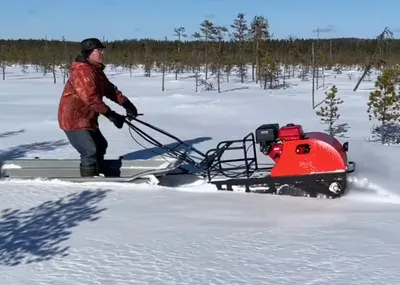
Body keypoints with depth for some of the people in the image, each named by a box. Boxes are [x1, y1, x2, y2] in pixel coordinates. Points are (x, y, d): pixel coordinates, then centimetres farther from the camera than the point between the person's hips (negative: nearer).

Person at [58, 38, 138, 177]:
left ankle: (96, 177, 30)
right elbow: (91, 98, -29)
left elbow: (109, 89, 9)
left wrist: (126, 103, -5)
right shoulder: (82, 71, -21)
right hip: (74, 119, -10)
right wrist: (111, 115, -30)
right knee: (90, 151, -13)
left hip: (87, 118, 11)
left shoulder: (96, 70, 12)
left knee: (100, 146, 17)